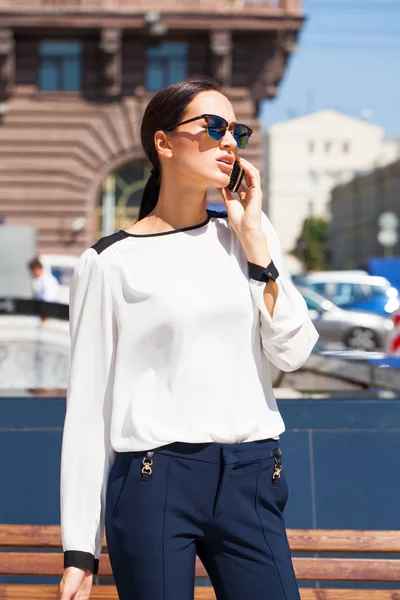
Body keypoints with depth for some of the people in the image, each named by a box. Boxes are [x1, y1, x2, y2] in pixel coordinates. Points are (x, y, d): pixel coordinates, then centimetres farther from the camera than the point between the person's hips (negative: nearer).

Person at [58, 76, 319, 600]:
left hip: (251, 479, 4)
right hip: (154, 481, -3)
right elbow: (89, 406, -2)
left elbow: (293, 352, 0)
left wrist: (252, 237, -4)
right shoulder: (111, 262, -2)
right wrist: (80, 552, -3)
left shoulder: (251, 233, 10)